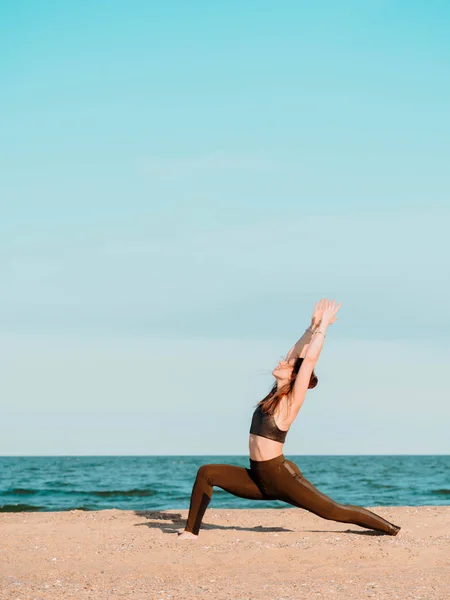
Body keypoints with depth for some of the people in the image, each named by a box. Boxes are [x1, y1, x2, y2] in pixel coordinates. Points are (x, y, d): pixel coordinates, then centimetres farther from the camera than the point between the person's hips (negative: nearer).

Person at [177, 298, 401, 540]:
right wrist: (313, 326, 14)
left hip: (281, 477, -8)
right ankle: (191, 531, 1)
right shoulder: (276, 394, 10)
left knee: (334, 511, -5)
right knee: (206, 473, -1)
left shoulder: (292, 401, -10)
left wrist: (323, 325, -10)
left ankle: (393, 530, 4)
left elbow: (309, 359, -16)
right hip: (258, 478, 8)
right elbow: (295, 353, 12)